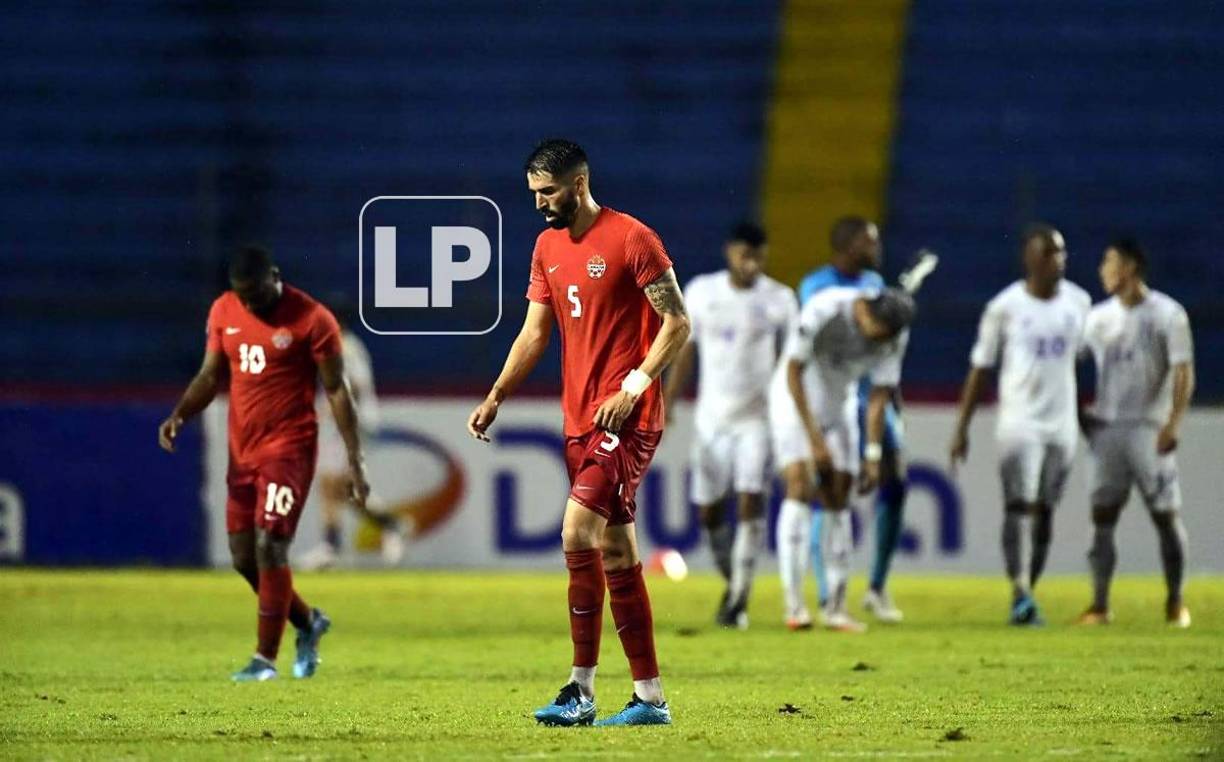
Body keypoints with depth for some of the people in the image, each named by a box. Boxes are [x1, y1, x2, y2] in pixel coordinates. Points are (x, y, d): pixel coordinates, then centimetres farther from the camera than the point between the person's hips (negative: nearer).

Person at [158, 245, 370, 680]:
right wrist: (180, 415, -6)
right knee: (244, 557, 7)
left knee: (269, 546, -13)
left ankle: (266, 659, -6)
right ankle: (308, 623, 30)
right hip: (242, 449, 6)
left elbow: (336, 390, -7)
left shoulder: (311, 319, -11)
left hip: (290, 448, -6)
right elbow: (211, 375, 13)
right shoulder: (224, 312, 6)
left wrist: (355, 460, -10)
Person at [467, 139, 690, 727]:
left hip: (628, 417, -8)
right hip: (579, 418, 8)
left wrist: (635, 384, -18)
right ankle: (650, 697, 11)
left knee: (578, 532, -18)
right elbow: (535, 331, 18)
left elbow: (677, 322, -10)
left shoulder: (631, 239, -10)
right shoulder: (548, 247, 13)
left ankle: (582, 689, -13)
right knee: (616, 555, 8)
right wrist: (495, 398, 8)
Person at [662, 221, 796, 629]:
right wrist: (666, 404, 5)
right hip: (712, 415, 3)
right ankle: (733, 582, 26)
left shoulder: (779, 300, -3)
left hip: (758, 415, -3)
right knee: (709, 509, 5)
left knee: (751, 500, -15)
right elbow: (686, 352, 9)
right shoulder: (700, 292, 1)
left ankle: (740, 595, -12)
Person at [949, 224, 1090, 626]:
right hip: (1019, 421, -4)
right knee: (1018, 505, -14)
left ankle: (1027, 597, 15)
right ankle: (1020, 593, -24)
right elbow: (979, 368, -1)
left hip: (1062, 422, 4)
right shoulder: (1005, 307, -5)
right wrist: (962, 429, -3)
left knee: (1045, 511, 6)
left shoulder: (1078, 302, 6)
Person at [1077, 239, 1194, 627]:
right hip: (1106, 429, 4)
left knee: (1166, 514, -2)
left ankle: (1175, 602, 7)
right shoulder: (1098, 317, 10)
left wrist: (1173, 423, -18)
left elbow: (1183, 372, -9)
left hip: (1150, 430, -4)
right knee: (1102, 514, -1)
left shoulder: (1167, 314, -4)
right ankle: (1100, 605, 0)